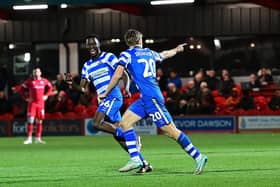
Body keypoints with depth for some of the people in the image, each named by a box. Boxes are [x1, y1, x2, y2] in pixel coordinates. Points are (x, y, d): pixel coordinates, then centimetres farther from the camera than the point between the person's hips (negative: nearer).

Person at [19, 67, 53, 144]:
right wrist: (26, 98, -5)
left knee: (39, 121, 7)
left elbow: (50, 87, 20)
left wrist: (46, 95, 8)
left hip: (41, 103, 3)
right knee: (30, 120, -10)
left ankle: (38, 138, 13)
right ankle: (29, 138, -9)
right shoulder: (29, 81, -4)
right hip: (32, 103, -3)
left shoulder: (44, 81, 5)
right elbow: (21, 89, 2)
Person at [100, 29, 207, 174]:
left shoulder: (127, 54, -2)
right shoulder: (149, 53, 18)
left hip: (151, 98, -8)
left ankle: (198, 157, -8)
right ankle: (135, 159, 0)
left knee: (171, 130, -9)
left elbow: (117, 75, -8)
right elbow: (164, 54, 38)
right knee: (125, 121, 7)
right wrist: (176, 50, 60)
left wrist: (105, 94, 3)